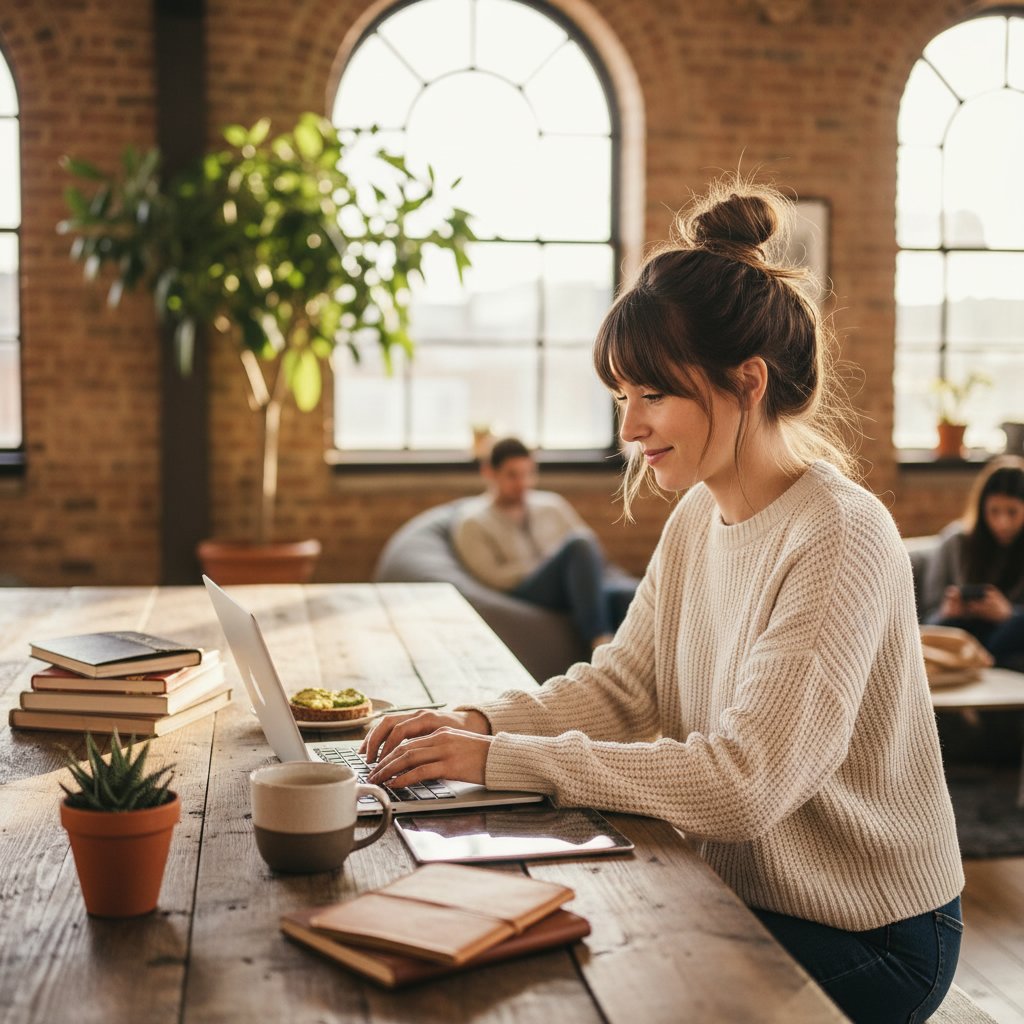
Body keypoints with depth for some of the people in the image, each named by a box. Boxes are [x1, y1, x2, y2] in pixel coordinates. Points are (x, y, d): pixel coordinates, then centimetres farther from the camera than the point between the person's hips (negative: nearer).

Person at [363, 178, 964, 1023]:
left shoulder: (841, 540, -25)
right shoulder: (696, 519, 1)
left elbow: (743, 783, -30)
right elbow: (623, 683, 4)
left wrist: (502, 760, -28)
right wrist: (478, 723, -13)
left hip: (862, 941, -6)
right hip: (739, 890, 7)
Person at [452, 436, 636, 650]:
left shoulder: (552, 504, 24)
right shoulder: (472, 522, 10)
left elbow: (593, 546, 21)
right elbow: (492, 576, -1)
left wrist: (585, 567, -3)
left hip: (582, 585, 5)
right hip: (528, 591, -4)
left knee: (628, 592, -32)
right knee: (578, 545, -34)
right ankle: (600, 643, -45)